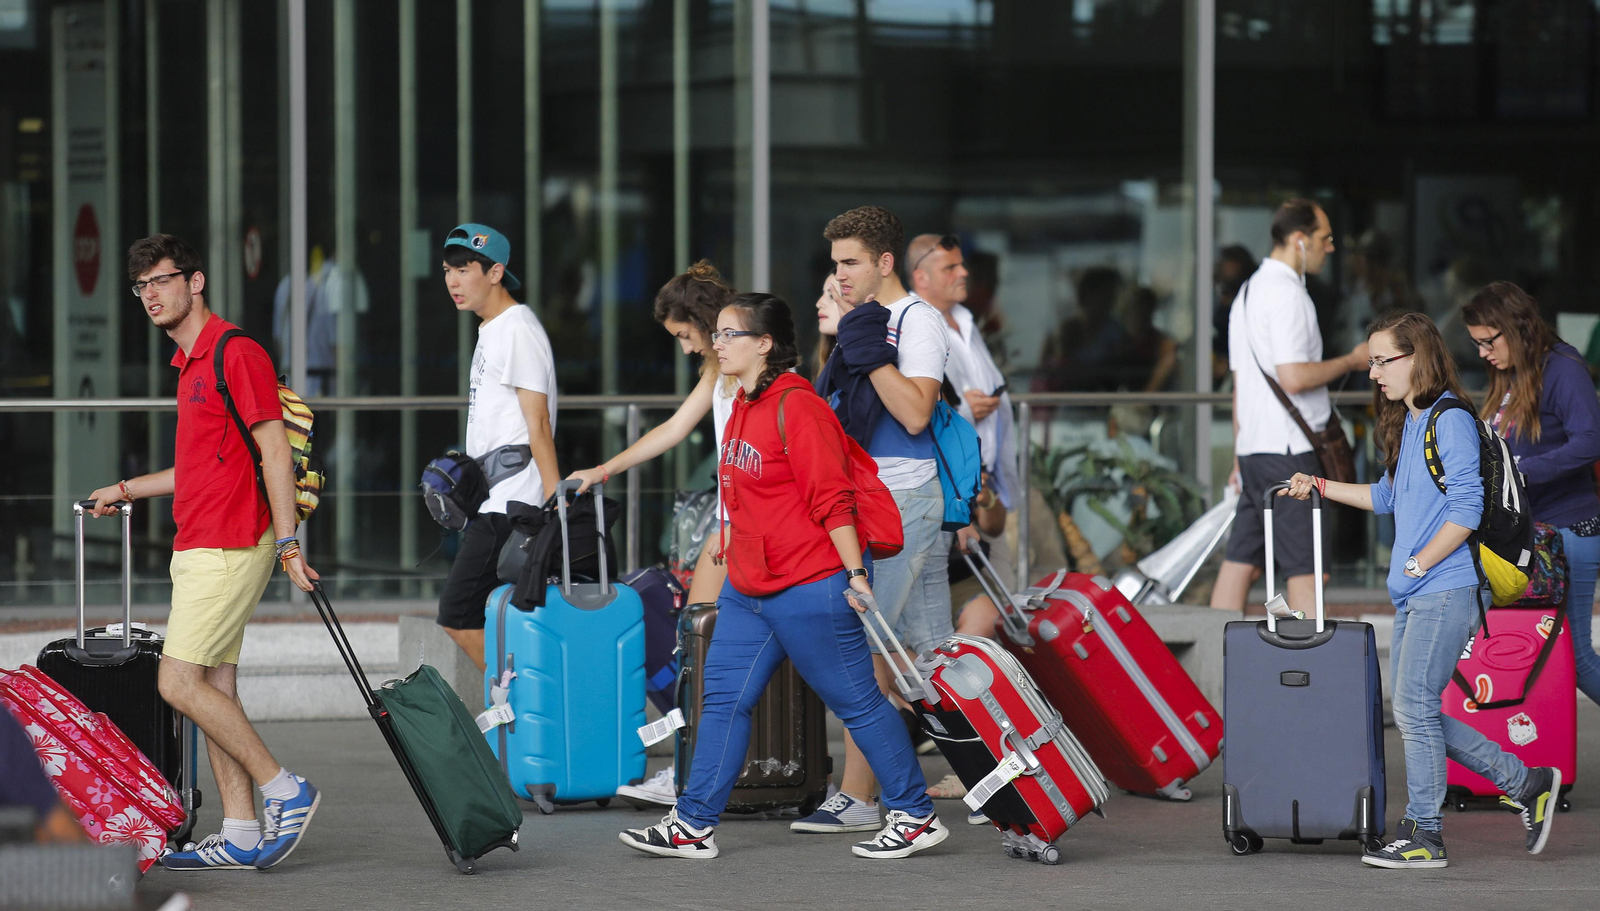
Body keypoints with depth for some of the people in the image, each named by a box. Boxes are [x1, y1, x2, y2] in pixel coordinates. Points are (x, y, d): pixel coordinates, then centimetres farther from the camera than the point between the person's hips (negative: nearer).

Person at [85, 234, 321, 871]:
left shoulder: (237, 353, -11)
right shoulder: (191, 363, 19)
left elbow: (274, 451, -16)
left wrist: (287, 543, -21)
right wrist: (127, 490, 34)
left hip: (227, 546, -10)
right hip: (198, 548, 10)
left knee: (181, 682, -12)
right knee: (214, 688, 7)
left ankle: (284, 791, -6)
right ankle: (241, 836, 8)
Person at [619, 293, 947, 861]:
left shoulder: (798, 408, -16)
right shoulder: (743, 409, 13)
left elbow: (833, 499, -18)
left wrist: (856, 574, -19)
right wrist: (734, 560, 25)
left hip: (809, 592, -9)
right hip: (748, 591, 9)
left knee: (857, 701, -1)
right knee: (724, 698, 6)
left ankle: (917, 818, 8)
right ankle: (693, 825, 9)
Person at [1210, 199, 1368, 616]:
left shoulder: (1249, 292, 19)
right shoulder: (1287, 293, -12)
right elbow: (1294, 377, -21)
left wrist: (1239, 457, 24)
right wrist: (1352, 361, -7)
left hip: (1253, 450, 9)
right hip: (1287, 450, -9)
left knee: (1241, 561, 7)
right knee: (1305, 565, -7)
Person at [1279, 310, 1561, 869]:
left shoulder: (1450, 421, -10)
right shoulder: (1407, 425, 18)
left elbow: (1466, 508, -17)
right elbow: (1388, 496, 31)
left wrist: (1417, 564, -14)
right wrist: (1320, 487, 27)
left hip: (1448, 588, -10)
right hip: (1414, 594, 10)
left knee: (1415, 707, -10)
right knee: (1413, 713, 7)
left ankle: (1424, 837, -3)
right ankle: (1527, 785, 16)